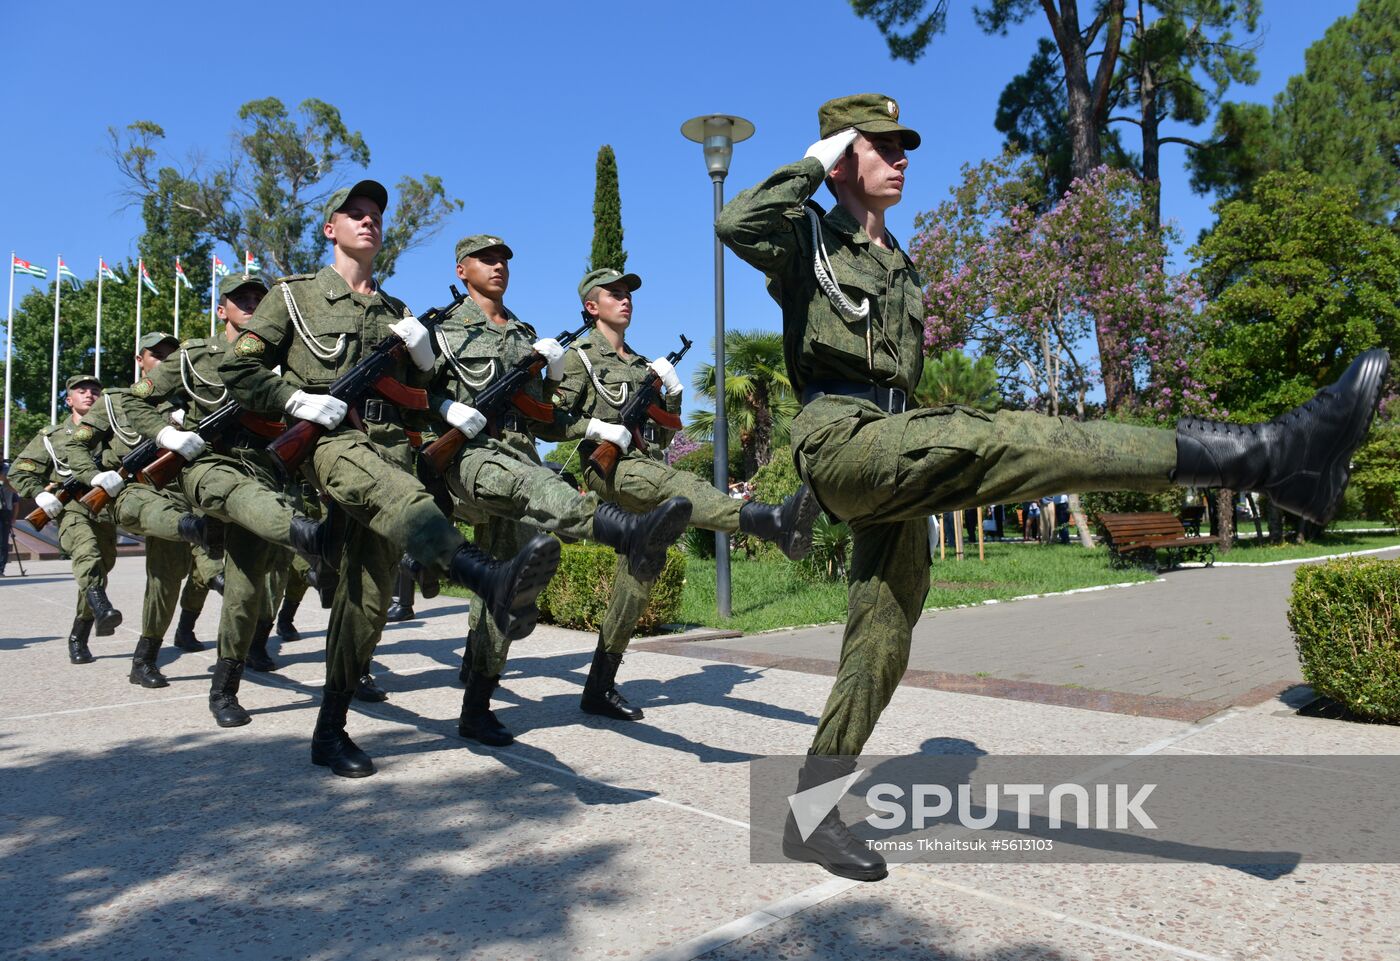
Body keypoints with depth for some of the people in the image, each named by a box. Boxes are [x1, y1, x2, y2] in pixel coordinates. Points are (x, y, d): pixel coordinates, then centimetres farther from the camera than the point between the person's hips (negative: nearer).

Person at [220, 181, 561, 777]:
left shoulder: (396, 313, 26)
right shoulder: (296, 295, 14)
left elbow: (417, 401, 25)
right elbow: (238, 369, 8)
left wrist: (422, 358, 4)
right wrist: (298, 400, -8)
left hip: (390, 447, 5)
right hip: (329, 442, -4)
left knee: (367, 598, -1)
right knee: (398, 492, -40)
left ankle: (330, 732, 10)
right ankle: (490, 578, -67)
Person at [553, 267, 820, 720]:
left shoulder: (642, 364, 27)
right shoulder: (581, 356, 9)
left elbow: (663, 434, 25)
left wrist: (672, 394, 9)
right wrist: (599, 429, -17)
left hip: (647, 469, 7)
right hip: (609, 466, -7)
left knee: (639, 576, 0)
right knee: (677, 484, -36)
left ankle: (600, 688, 7)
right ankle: (775, 520, -63)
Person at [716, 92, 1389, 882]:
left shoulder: (901, 267, 26)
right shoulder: (810, 238, 5)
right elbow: (736, 225, -17)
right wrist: (811, 165, -6)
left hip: (891, 457, 8)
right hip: (841, 439, -8)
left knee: (883, 640, 5)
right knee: (1003, 438, -27)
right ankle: (1262, 453, -35)